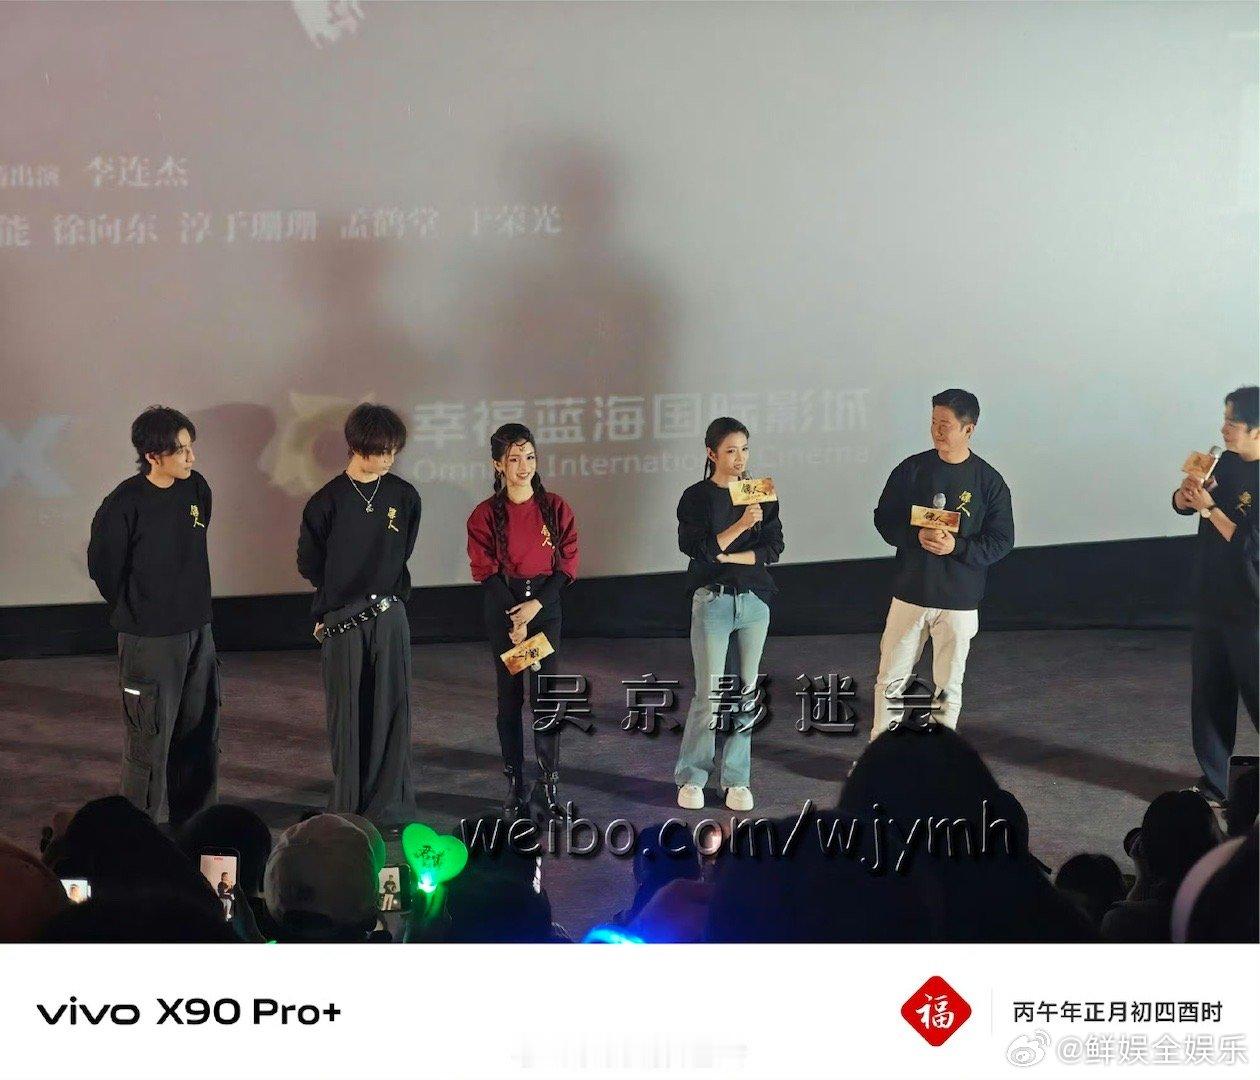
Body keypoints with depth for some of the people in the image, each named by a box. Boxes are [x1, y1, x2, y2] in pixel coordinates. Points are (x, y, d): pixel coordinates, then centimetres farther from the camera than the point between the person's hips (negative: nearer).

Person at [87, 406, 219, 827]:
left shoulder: (197, 488, 0)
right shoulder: (125, 504, -18)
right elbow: (103, 566, -7)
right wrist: (133, 614, 3)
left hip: (197, 630, 6)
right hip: (149, 638, -6)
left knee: (199, 730, 15)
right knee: (150, 735, 1)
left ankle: (195, 818, 30)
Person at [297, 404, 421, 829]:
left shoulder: (404, 497, 1)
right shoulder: (328, 501, -7)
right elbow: (309, 563, 1)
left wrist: (385, 588, 9)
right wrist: (342, 594, 9)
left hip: (389, 616, 2)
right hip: (342, 622, -2)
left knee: (392, 710, 2)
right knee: (348, 715, 4)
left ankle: (388, 805, 9)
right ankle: (348, 806, 13)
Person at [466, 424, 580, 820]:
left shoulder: (555, 508, 0)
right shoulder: (485, 515, -3)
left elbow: (567, 564, -1)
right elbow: (486, 571, -5)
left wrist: (536, 606, -12)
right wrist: (514, 619, -13)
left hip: (545, 604, 0)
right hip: (502, 605, 0)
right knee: (510, 696, 4)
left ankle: (547, 788, 1)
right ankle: (515, 787, 12)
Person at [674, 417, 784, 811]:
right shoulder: (696, 497, -2)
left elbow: (773, 548, 1)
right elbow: (696, 549, -12)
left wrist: (727, 556, -9)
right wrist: (740, 525, -22)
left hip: (755, 600, 3)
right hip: (712, 600, -3)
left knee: (747, 690, 4)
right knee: (709, 693, -4)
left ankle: (736, 778, 13)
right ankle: (691, 777, 9)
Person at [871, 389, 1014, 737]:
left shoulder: (989, 481, -5)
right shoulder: (911, 469, -1)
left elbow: (1001, 540, -3)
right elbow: (884, 519, 2)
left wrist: (957, 546, -20)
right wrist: (916, 536, -18)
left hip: (959, 601, -1)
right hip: (910, 593, 1)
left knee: (948, 687, 8)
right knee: (891, 679, 8)